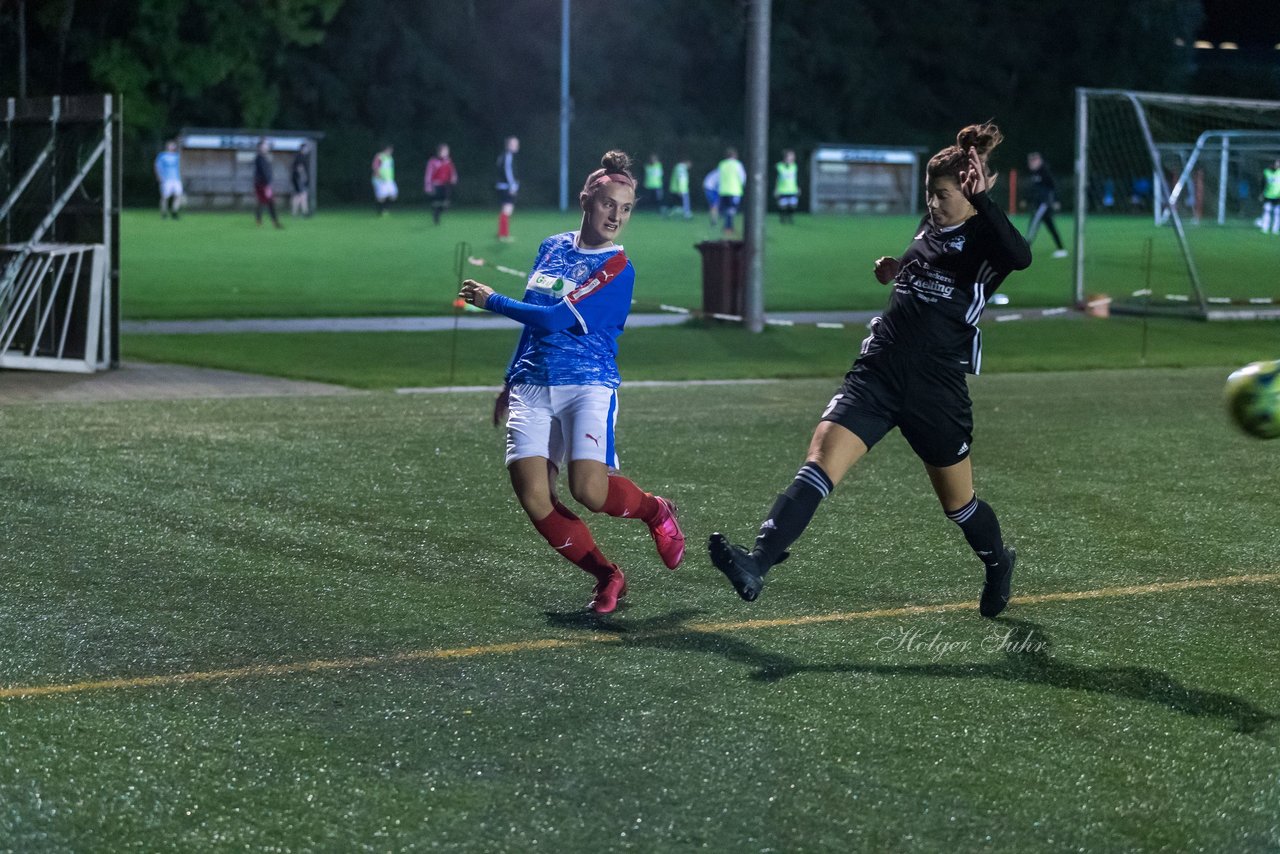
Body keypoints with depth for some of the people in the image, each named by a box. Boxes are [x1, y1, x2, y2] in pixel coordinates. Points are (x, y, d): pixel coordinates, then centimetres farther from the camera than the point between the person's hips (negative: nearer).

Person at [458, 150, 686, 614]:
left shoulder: (618, 269, -5)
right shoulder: (552, 248, 14)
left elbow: (556, 319, -13)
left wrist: (491, 301, -4)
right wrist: (511, 381, 27)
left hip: (588, 384, -5)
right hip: (532, 386, 5)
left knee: (589, 489, -23)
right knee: (532, 494, -12)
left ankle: (656, 512, 12)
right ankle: (607, 577, 4)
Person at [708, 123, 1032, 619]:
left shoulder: (983, 239, -7)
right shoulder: (931, 227, 13)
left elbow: (1020, 257, -32)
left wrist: (982, 199, -36)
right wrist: (895, 272, 16)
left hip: (936, 389, -5)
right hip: (877, 373, 5)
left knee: (957, 502, 13)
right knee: (818, 465, -17)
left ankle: (998, 564, 45)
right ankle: (756, 565, -30)